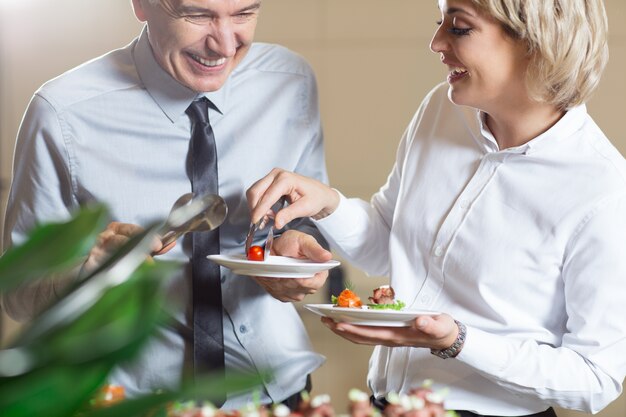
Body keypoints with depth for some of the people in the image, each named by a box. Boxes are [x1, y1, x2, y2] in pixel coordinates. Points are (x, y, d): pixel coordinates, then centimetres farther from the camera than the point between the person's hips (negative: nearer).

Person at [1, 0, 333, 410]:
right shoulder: (63, 114, -19)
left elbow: (313, 215, 3)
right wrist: (91, 263, -35)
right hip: (139, 398, -2)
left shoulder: (292, 82, -8)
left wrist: (297, 238, -20)